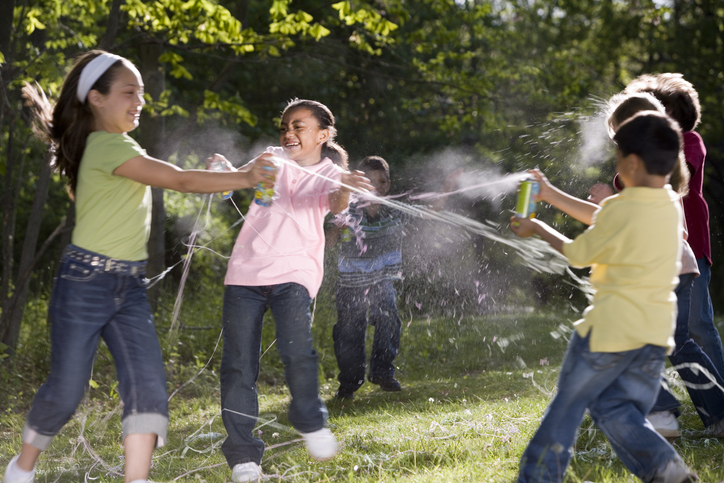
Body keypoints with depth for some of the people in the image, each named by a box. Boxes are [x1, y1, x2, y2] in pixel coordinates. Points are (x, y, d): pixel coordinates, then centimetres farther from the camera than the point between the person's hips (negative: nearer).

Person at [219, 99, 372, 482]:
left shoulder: (329, 173, 7)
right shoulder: (275, 159, 15)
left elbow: (337, 204, -15)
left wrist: (345, 188, -39)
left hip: (293, 272, -2)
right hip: (245, 271, 3)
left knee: (297, 350, -24)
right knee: (238, 365, -2)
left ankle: (310, 422, 2)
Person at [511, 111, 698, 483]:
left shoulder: (620, 210, -18)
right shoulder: (672, 206, 6)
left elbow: (577, 254, -3)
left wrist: (537, 228, 14)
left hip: (611, 327, -6)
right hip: (656, 331, 6)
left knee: (568, 405, 10)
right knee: (617, 409, 12)